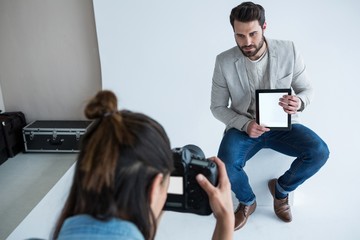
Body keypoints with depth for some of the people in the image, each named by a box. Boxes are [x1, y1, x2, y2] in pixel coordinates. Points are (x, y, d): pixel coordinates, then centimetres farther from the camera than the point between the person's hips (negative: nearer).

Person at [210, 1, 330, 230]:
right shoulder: (224, 61, -12)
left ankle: (281, 188, 11)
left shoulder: (288, 50, -10)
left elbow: (307, 89, 0)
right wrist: (245, 124, -22)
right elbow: (218, 107, -5)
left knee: (319, 152, -22)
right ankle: (247, 201, 9)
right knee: (226, 166, -29)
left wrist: (299, 102, -25)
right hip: (243, 126, -1)